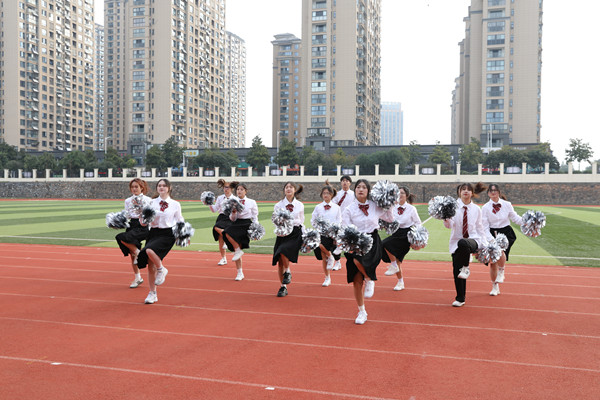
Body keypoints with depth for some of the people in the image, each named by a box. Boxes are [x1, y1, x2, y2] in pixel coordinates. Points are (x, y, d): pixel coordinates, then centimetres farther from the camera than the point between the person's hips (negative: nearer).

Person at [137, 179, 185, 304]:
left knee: (150, 250, -31)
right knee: (151, 265, 3)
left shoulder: (175, 204, 4)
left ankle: (161, 270, -3)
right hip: (153, 233, 3)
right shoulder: (152, 203, 7)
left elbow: (180, 221, 11)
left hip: (167, 234, -3)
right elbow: (144, 223, 6)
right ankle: (152, 294, 17)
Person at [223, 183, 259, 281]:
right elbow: (232, 219, 11)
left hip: (247, 224, -5)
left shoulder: (251, 202, 3)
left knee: (228, 233, -30)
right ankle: (240, 273, 11)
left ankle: (238, 250, -9)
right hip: (236, 224, 5)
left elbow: (255, 218, 5)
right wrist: (233, 212, -9)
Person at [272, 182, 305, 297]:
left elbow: (301, 221, 12)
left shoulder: (300, 205, 5)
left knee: (283, 251, -27)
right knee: (280, 261, 2)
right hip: (282, 233, 2)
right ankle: (283, 287, 16)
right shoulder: (278, 205, 4)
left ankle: (287, 272, 2)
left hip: (295, 233, -2)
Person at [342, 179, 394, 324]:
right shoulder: (349, 209, -2)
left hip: (373, 241, -1)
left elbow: (389, 219, 18)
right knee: (356, 281, 3)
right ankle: (361, 312, 22)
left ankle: (369, 280, -4)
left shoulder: (375, 206, 3)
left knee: (358, 260, -35)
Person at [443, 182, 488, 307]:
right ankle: (460, 298, 17)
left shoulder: (476, 209, 5)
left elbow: (479, 227, 14)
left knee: (463, 243, -38)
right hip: (456, 242, 1)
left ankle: (465, 268, -15)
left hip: (473, 240, -1)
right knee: (456, 270, 0)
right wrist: (446, 218, -31)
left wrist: (484, 244, 9)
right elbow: (449, 225, -9)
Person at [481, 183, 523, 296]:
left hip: (506, 233, 0)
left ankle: (501, 271, -1)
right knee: (492, 261, 2)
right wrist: (491, 239, -17)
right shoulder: (485, 208, -3)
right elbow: (485, 227, -5)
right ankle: (495, 287, 21)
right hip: (492, 234, 1)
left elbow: (515, 218, 11)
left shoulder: (507, 204, 1)